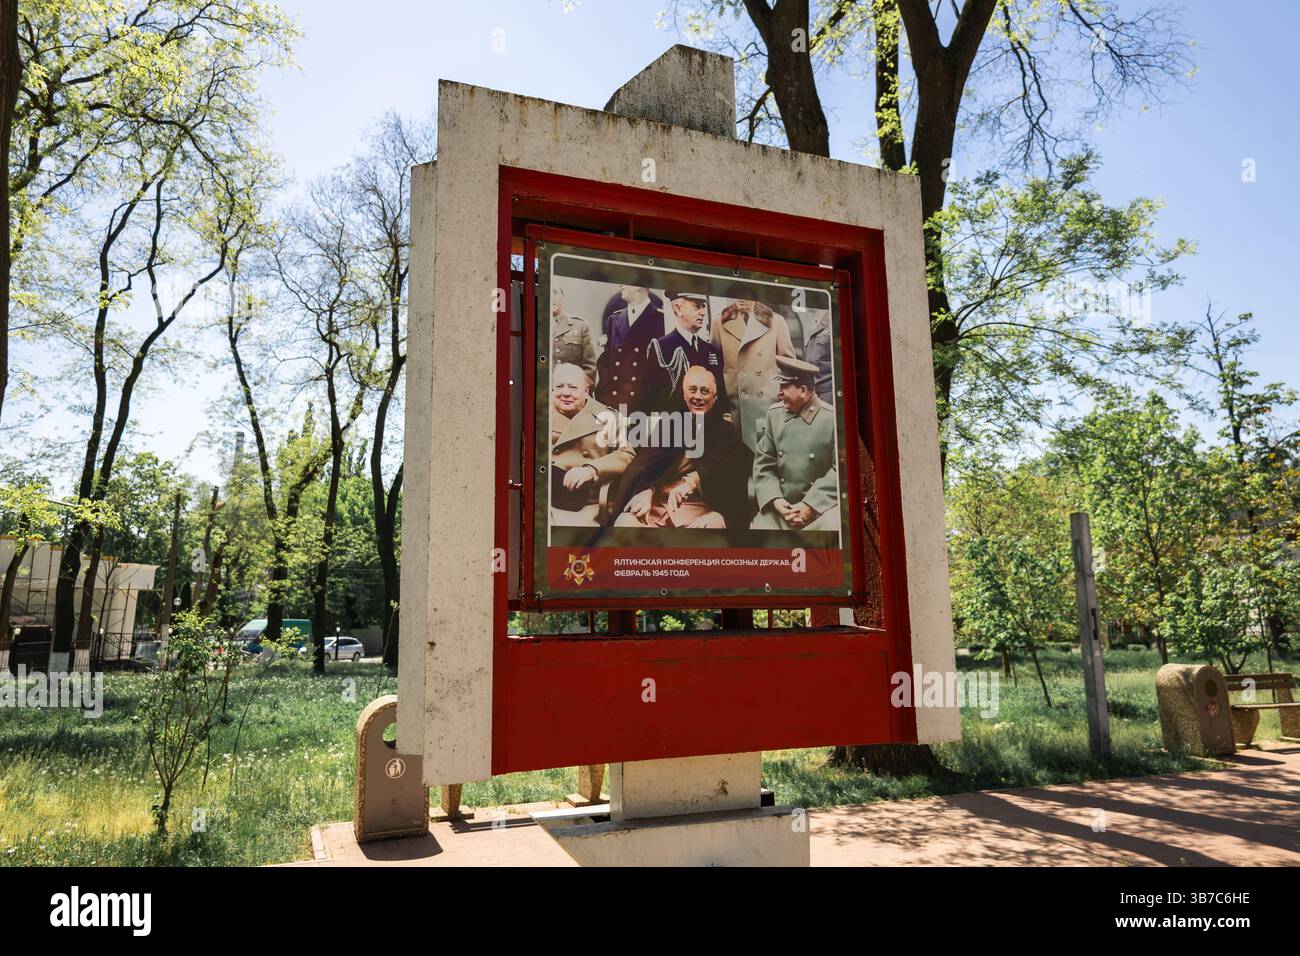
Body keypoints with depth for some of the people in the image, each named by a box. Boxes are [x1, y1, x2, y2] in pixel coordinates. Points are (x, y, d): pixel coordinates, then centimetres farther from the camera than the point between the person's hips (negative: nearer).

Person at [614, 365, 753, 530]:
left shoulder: (725, 430, 16)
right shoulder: (668, 424, 20)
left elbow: (724, 464, -5)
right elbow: (648, 460, 3)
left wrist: (692, 481, -24)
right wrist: (646, 490, -19)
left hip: (701, 507, -2)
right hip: (657, 504, 2)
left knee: (712, 524, -36)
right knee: (624, 522, -28)